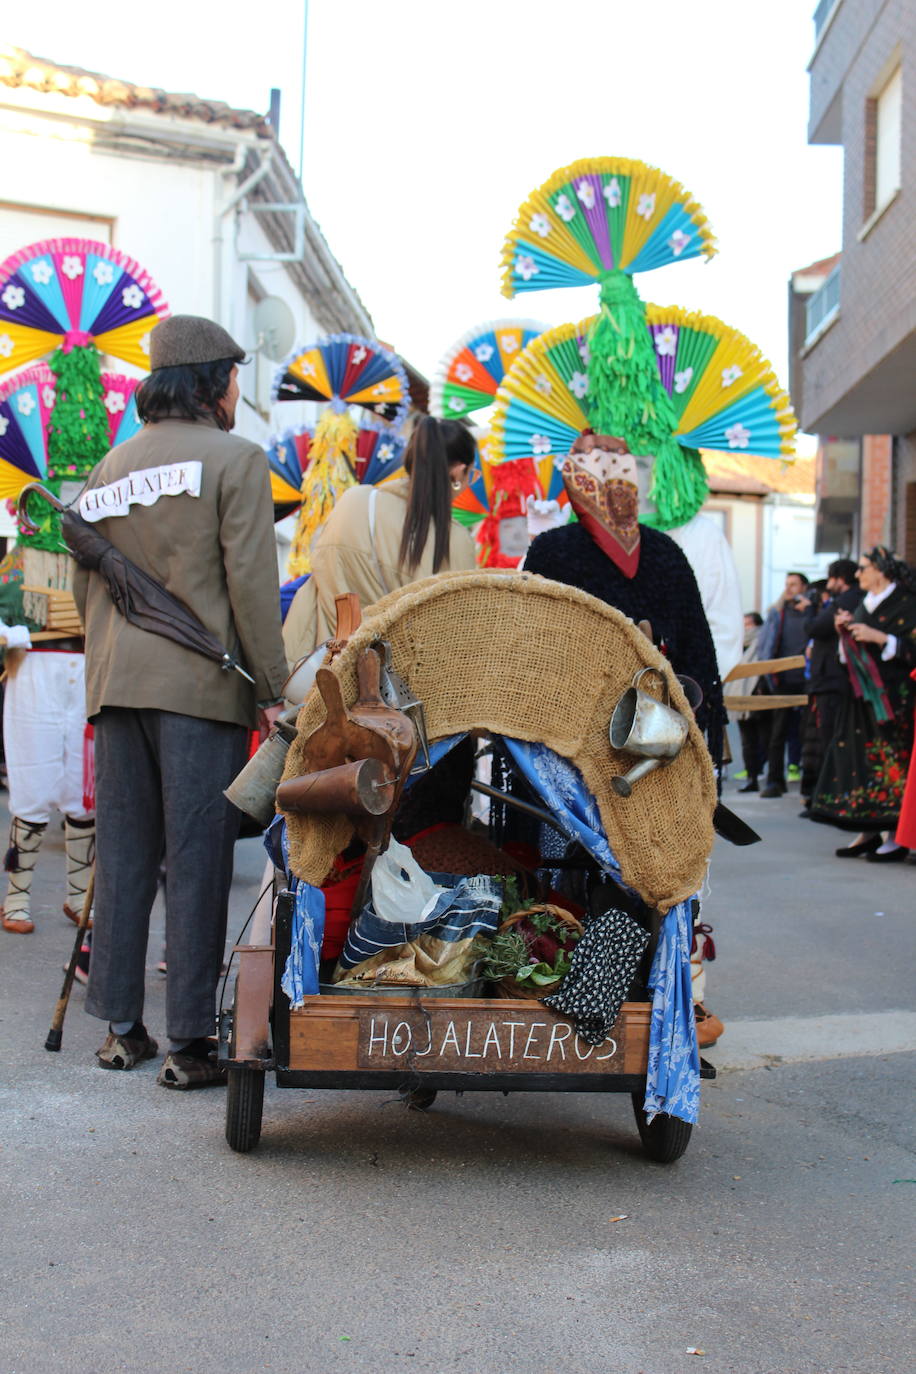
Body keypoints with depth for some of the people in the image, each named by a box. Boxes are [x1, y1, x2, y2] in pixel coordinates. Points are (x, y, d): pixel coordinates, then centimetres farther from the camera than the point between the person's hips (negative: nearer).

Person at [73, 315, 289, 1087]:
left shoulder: (111, 468, 16)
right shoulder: (235, 460, -3)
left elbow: (86, 586, 18)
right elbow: (251, 583, -9)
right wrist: (272, 689, -5)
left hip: (115, 684, 6)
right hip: (201, 683, -6)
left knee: (123, 856, 10)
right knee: (197, 859, -3)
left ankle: (120, 1028, 16)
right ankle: (190, 1040, -1)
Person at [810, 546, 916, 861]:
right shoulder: (864, 605, 17)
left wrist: (879, 637, -19)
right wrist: (845, 632, 4)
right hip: (862, 694, 8)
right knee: (859, 758, 4)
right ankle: (869, 831, 10)